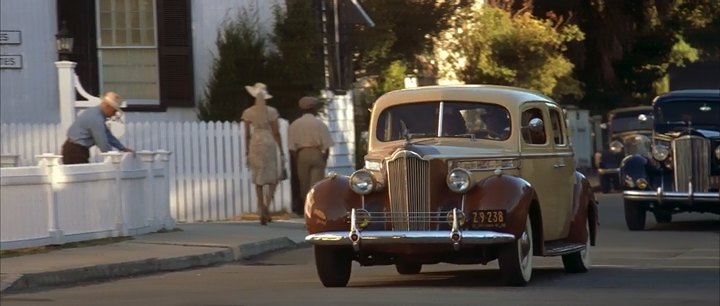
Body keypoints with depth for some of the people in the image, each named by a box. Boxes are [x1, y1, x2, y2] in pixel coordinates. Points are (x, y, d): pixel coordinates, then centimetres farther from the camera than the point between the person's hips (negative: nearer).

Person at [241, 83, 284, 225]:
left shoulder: (248, 113, 0)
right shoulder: (272, 111, -5)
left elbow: (247, 135, 4)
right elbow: (276, 133, -4)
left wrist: (247, 153, 12)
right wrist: (281, 151, 4)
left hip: (255, 144, 2)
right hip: (269, 144, -2)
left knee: (258, 181, 9)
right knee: (273, 179, 7)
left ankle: (262, 213, 7)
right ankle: (266, 205, -19)